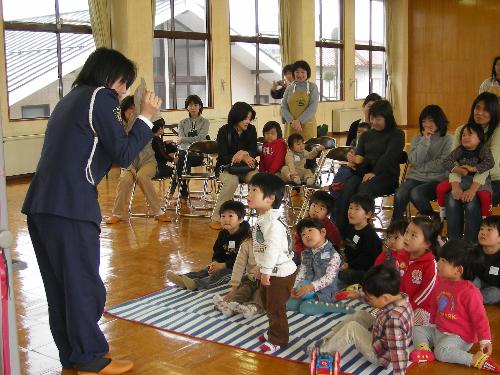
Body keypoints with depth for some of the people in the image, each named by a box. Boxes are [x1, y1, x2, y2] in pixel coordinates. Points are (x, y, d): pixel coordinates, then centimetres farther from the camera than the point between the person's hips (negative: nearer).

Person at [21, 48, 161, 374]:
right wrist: (146, 117, 2)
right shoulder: (99, 97, -4)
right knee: (85, 287, 1)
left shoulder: (71, 99, 22)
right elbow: (123, 155, -8)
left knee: (60, 286, 14)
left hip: (40, 205, 9)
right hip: (70, 208, -9)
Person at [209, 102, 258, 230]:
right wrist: (243, 157, -29)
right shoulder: (224, 131, -8)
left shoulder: (251, 130, 2)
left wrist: (244, 154, -28)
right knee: (232, 181, -35)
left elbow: (254, 152, -3)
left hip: (246, 167, 3)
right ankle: (215, 219, -25)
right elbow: (223, 156, -13)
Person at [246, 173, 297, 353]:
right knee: (267, 303, 23)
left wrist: (266, 271, -25)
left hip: (280, 272, -10)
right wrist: (260, 267, 19)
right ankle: (274, 332, 41)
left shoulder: (274, 223, -26)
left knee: (275, 307, 1)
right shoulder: (262, 220, 8)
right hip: (269, 271, 11)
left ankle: (278, 340, 17)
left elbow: (273, 249, -30)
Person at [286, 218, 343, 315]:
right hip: (307, 289, 6)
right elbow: (301, 273, 7)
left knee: (305, 308, -26)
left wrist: (311, 286, -32)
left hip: (324, 292, -6)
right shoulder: (305, 254, 8)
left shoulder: (333, 255, -14)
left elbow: (329, 277, -21)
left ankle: (335, 306, -12)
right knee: (289, 305, -11)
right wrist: (296, 288, -11)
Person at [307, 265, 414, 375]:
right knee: (361, 314, 14)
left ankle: (324, 352, 4)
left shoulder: (394, 318, -40)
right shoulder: (399, 296, -13)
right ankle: (327, 340, 18)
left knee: (351, 329, -17)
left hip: (380, 354, -9)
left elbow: (398, 352, -39)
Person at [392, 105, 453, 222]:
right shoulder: (417, 139, 14)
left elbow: (443, 164, -10)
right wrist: (425, 139, -6)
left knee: (415, 193, -32)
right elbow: (414, 161, -3)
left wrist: (420, 167, -3)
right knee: (399, 194, -28)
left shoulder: (448, 139, 2)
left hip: (436, 180, -3)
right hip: (415, 178, 3)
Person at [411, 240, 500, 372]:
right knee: (417, 330, 5)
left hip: (459, 337, -9)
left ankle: (478, 360, -26)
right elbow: (435, 306, 21)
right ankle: (423, 348, -19)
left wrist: (485, 340, -19)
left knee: (442, 351, -31)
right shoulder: (442, 284, 4)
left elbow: (479, 318, -18)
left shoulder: (470, 292, -21)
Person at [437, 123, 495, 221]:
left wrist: (473, 168, -35)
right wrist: (458, 169, -30)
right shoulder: (459, 150, -5)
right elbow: (446, 162, -13)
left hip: (480, 180, -3)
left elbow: (490, 163, -28)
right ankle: (442, 214, 10)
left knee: (485, 195, -33)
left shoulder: (483, 149, -12)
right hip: (461, 179, 3)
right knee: (440, 188, -12)